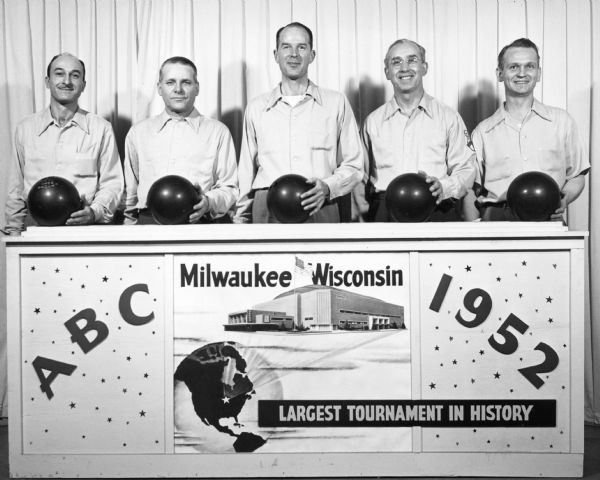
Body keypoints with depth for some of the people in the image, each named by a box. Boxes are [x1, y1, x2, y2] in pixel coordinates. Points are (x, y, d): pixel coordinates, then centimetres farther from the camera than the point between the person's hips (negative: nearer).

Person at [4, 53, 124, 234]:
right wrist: (14, 230, 10)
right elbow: (16, 188, 16)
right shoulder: (25, 128, 12)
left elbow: (112, 183, 7)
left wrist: (95, 212, -10)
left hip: (84, 231, -1)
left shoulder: (101, 129, 5)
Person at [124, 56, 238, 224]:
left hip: (199, 221, -1)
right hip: (149, 221, 1)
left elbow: (230, 188, 11)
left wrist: (209, 202, -7)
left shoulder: (218, 132, 13)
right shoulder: (138, 133, 19)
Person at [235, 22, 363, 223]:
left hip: (320, 209, 0)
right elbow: (246, 173, 16)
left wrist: (327, 187, -8)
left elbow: (353, 166, 10)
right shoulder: (256, 108, 14)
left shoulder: (337, 103, 10)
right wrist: (241, 220, 10)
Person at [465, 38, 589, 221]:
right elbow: (471, 190, 12)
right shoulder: (483, 131, 12)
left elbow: (576, 177, 20)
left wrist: (563, 200, -2)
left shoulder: (561, 121, 15)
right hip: (496, 222, 0)